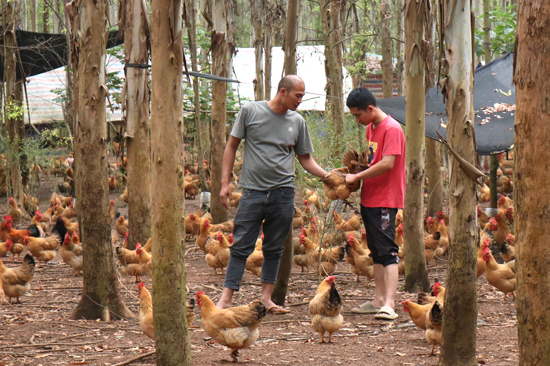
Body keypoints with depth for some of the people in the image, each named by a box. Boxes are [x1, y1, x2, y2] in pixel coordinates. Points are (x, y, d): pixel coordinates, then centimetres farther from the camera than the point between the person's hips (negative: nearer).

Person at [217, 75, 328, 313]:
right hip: (253, 191, -3)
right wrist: (225, 182, -1)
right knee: (241, 246, -4)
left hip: (283, 193, 3)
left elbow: (305, 159, 15)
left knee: (274, 248, 8)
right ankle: (226, 298, -2)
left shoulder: (298, 122, 8)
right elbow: (231, 146, 5)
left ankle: (266, 298, 17)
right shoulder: (251, 111, 1)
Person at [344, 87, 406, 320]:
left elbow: (387, 163, -24)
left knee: (387, 251, -14)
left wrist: (357, 177, -18)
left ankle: (389, 305, -20)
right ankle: (379, 300, 19)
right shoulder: (370, 128, 14)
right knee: (376, 251, 13)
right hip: (369, 198, 10)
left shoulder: (392, 129, -15)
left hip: (385, 200, -10)